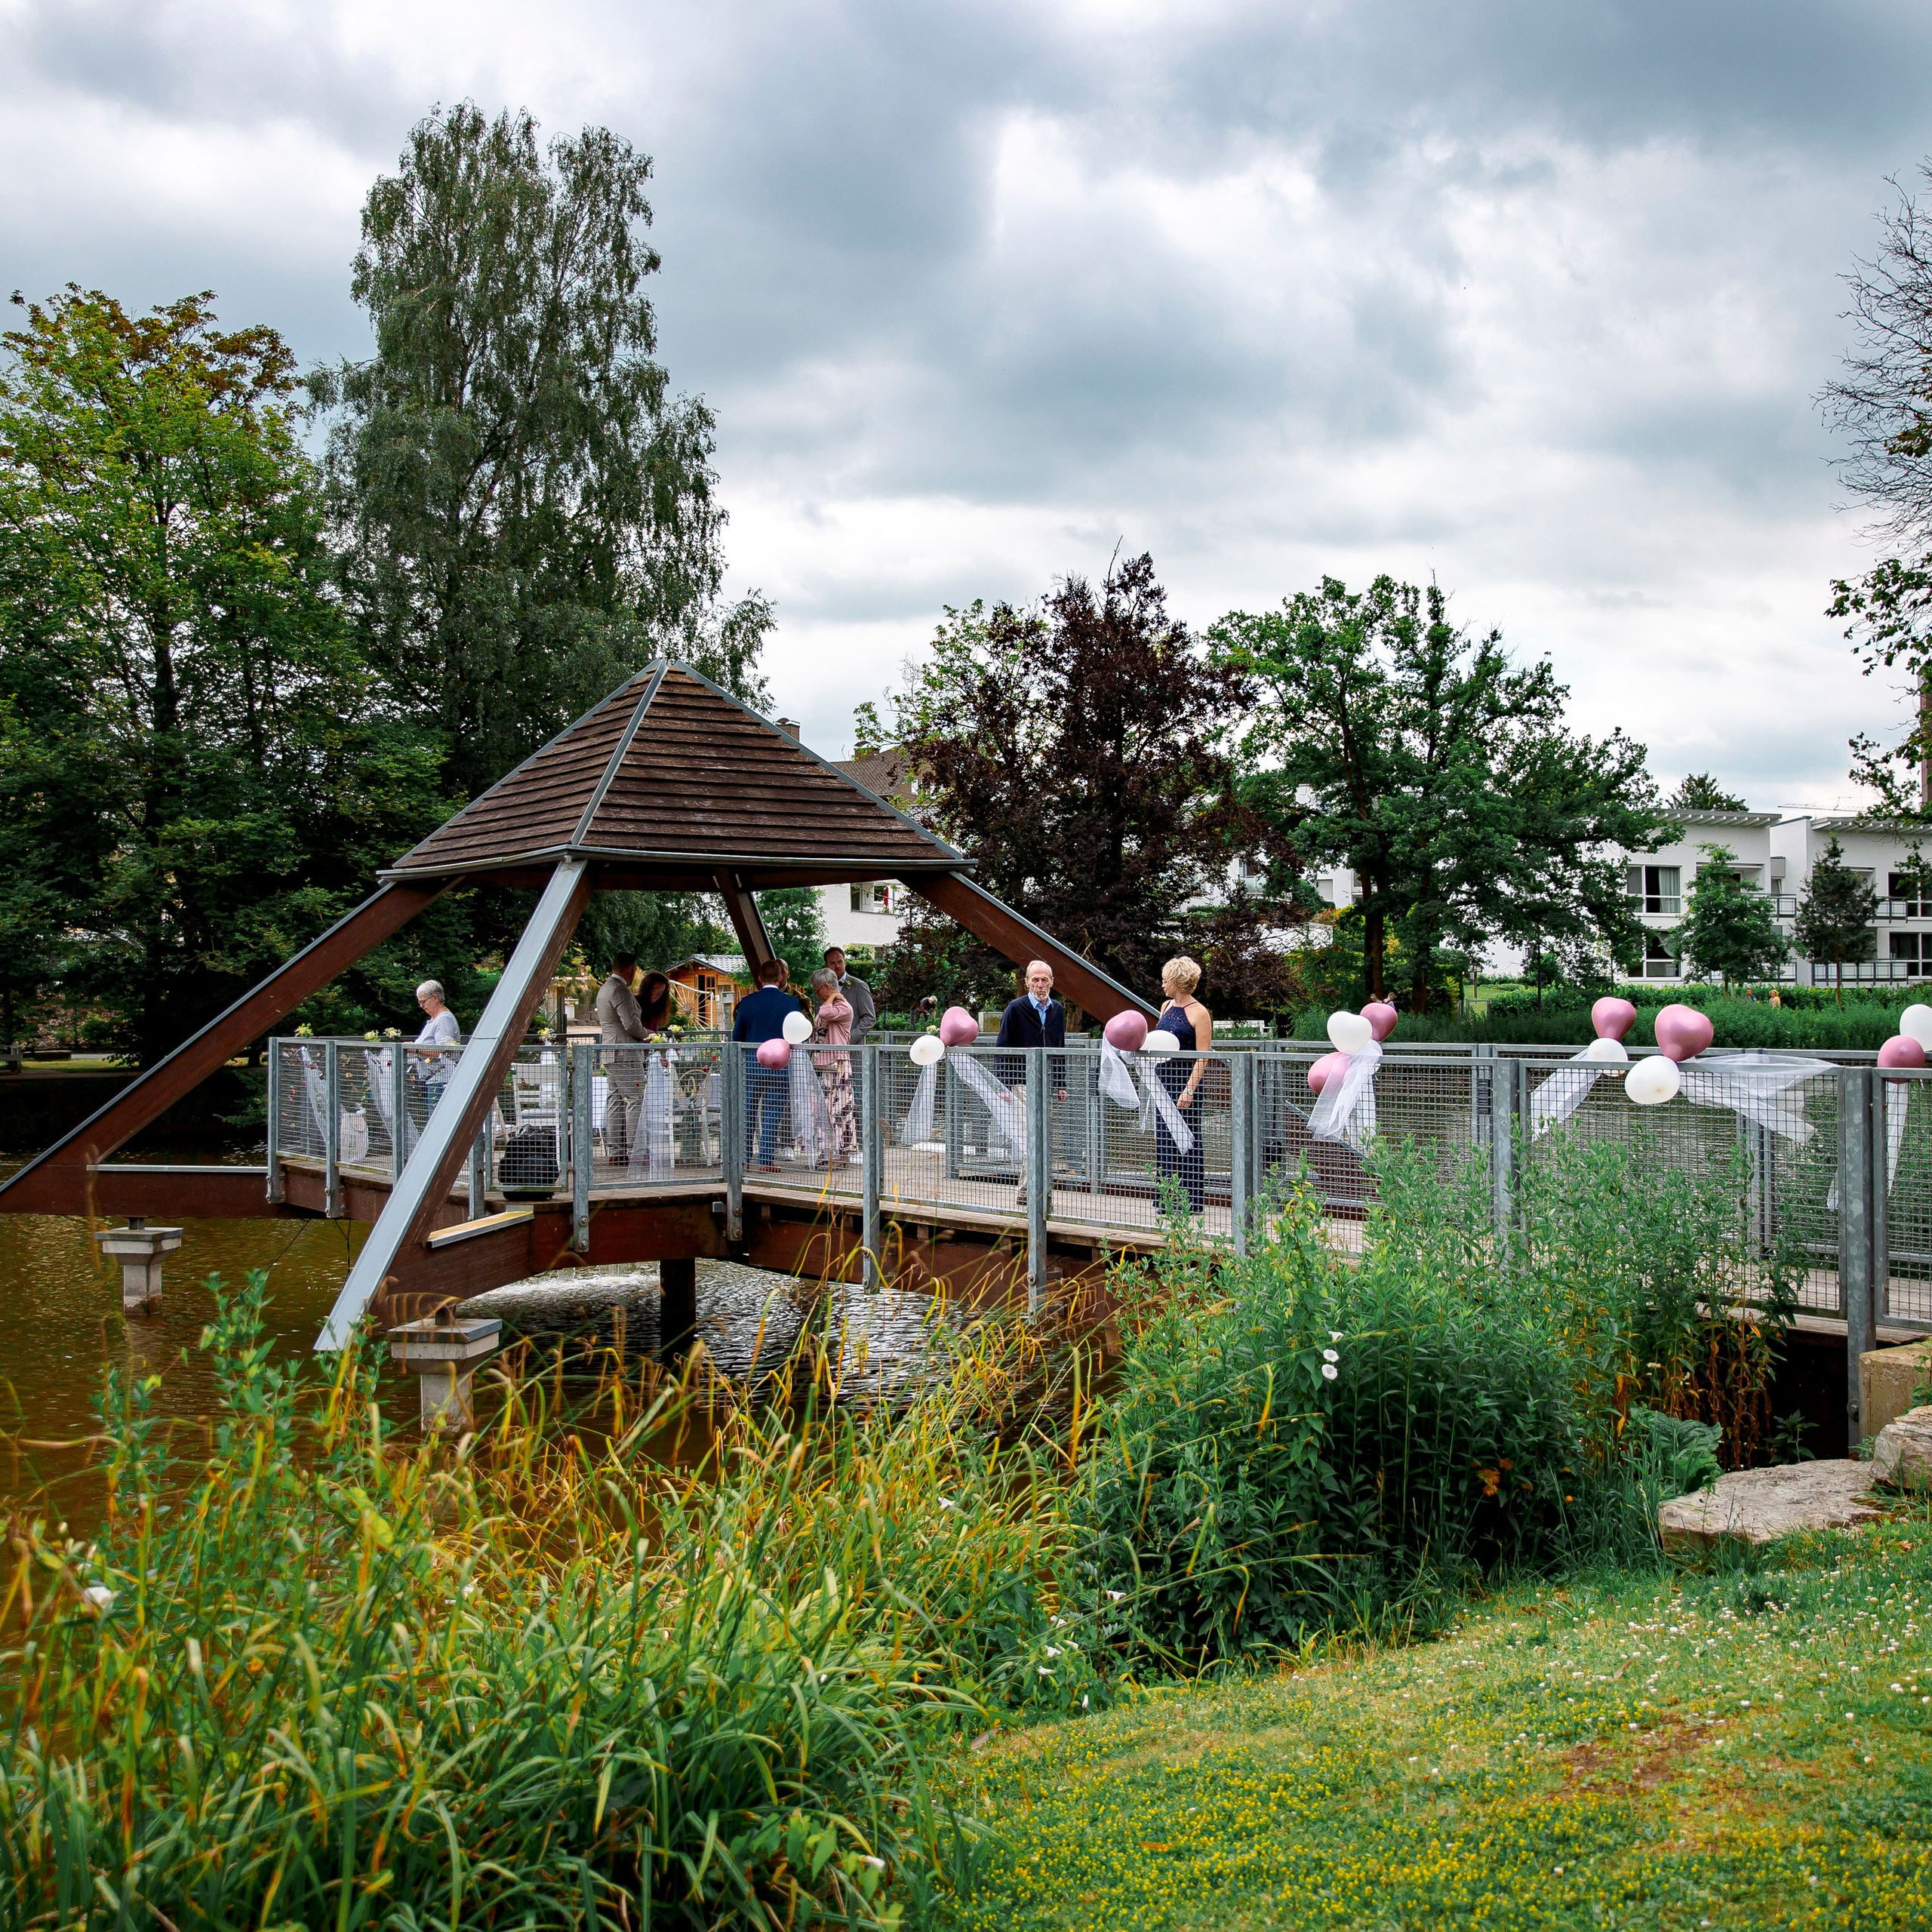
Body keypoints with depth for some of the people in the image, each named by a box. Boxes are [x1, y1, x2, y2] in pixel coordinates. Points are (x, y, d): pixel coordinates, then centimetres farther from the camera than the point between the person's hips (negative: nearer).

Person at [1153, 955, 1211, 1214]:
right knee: (1163, 1138, 9)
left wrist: (1189, 1090, -21)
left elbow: (1203, 1057, -14)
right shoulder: (1167, 1006, 12)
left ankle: (1192, 1200, 6)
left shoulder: (1199, 1013, -10)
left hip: (1185, 1081, -8)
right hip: (1163, 1079, 8)